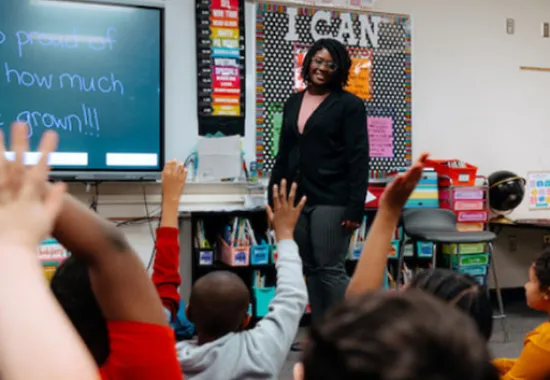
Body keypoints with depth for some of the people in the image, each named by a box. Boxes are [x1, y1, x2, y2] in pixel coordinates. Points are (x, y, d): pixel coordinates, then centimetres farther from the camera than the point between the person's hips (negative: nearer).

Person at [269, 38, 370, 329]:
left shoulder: (349, 105, -3)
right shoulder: (293, 103, 14)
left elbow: (358, 159, -9)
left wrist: (355, 208, -16)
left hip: (331, 201, -6)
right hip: (295, 200, 6)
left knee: (331, 269, -4)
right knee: (311, 270, 10)